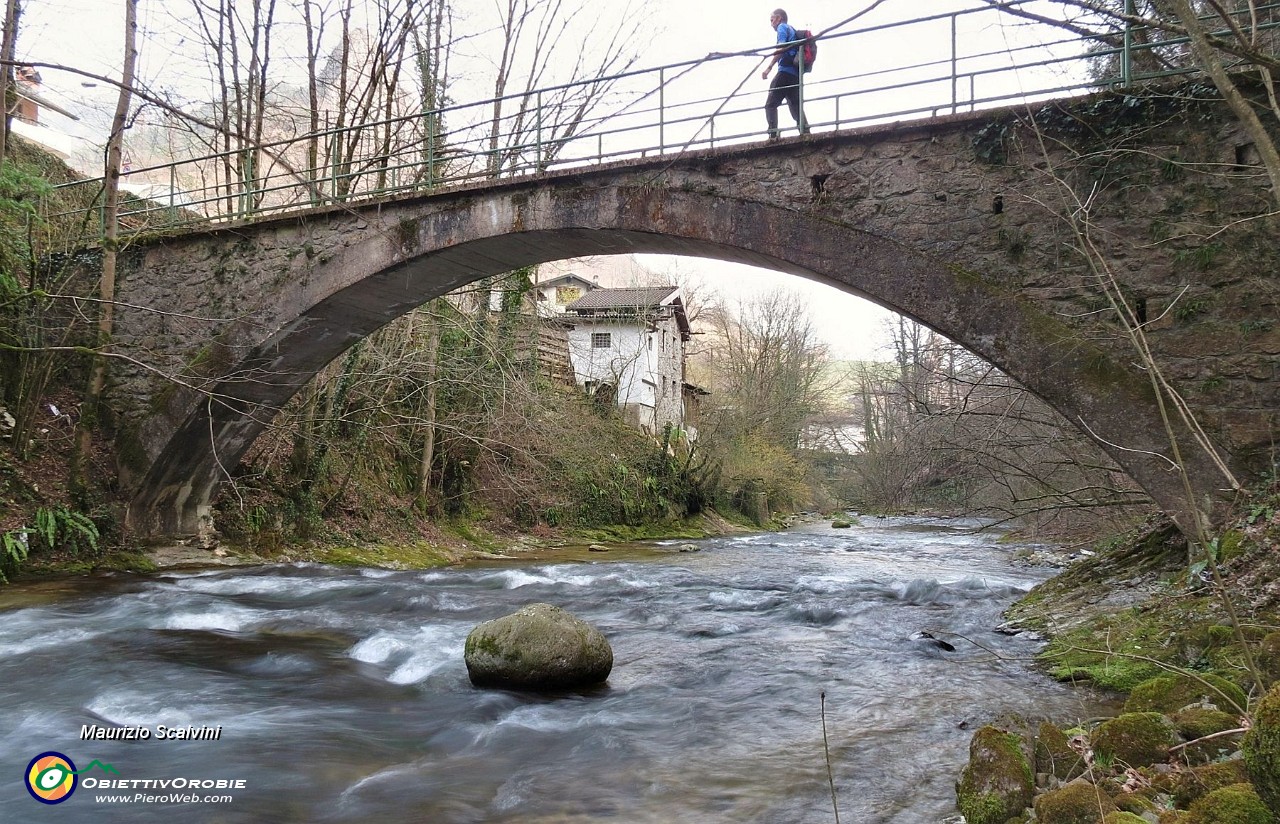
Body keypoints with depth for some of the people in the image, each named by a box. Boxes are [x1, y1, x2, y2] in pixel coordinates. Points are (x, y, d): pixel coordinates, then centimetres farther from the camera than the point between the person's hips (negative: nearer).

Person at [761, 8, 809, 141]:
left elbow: (782, 48, -12)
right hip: (796, 74, 8)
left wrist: (768, 67, -17)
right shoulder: (793, 30, 30)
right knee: (795, 106, 9)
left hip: (785, 71, -8)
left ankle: (773, 134, -24)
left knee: (770, 105, -10)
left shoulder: (782, 27, 4)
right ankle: (805, 131, -6)